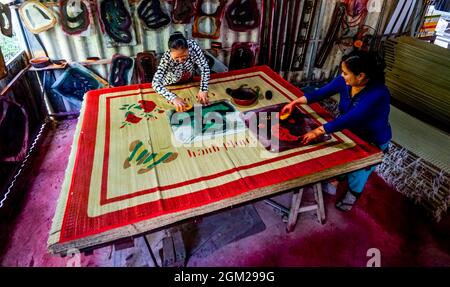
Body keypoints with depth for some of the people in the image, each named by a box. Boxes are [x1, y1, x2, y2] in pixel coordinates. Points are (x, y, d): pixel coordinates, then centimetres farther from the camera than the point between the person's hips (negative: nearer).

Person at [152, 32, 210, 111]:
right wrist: (173, 98, -58)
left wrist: (203, 90, -38)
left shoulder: (193, 46, -34)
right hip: (171, 86, -2)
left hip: (188, 81, 3)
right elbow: (155, 83, -44)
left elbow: (204, 68, -27)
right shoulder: (167, 57, -38)